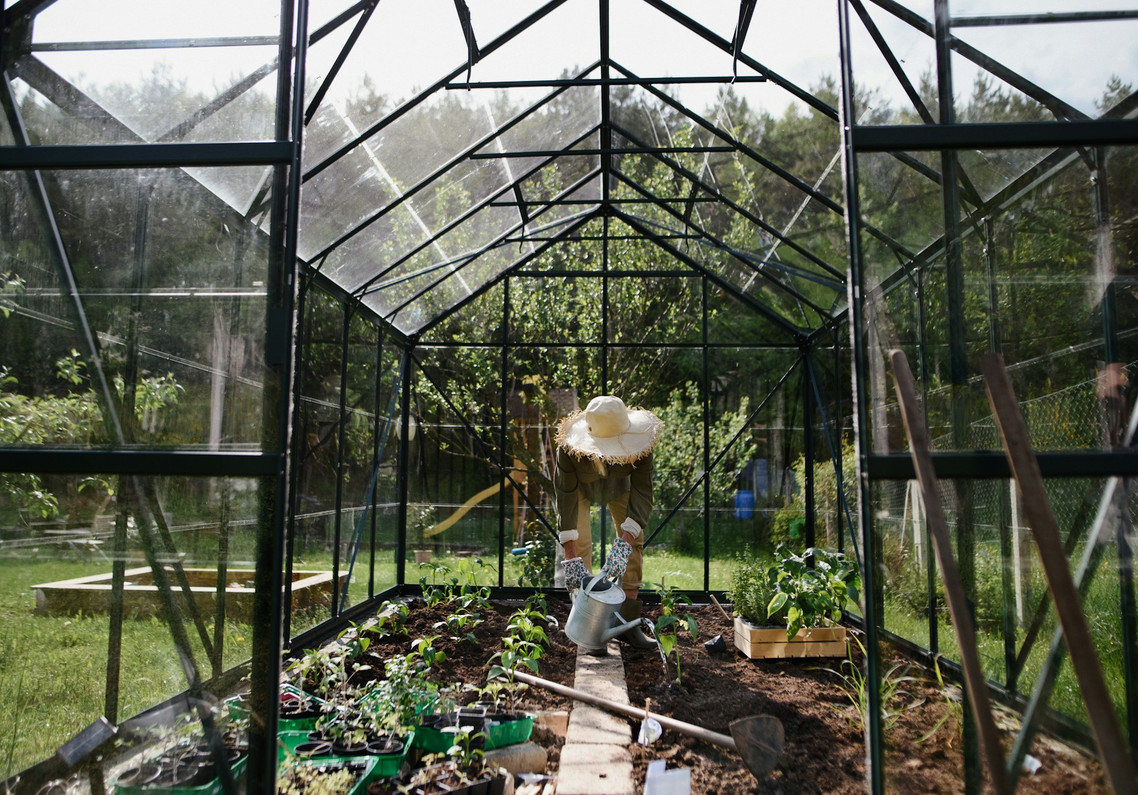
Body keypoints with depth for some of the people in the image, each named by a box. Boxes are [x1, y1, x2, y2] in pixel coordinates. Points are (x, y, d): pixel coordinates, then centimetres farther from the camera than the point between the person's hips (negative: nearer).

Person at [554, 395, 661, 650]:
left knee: (635, 541, -8)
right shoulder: (569, 447, -40)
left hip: (618, 485, 2)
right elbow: (567, 496, -36)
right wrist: (570, 554, -40)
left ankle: (628, 623, -2)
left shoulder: (638, 441, -37)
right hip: (580, 486, -1)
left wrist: (625, 541, -45)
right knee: (581, 545, -13)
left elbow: (641, 490, -35)